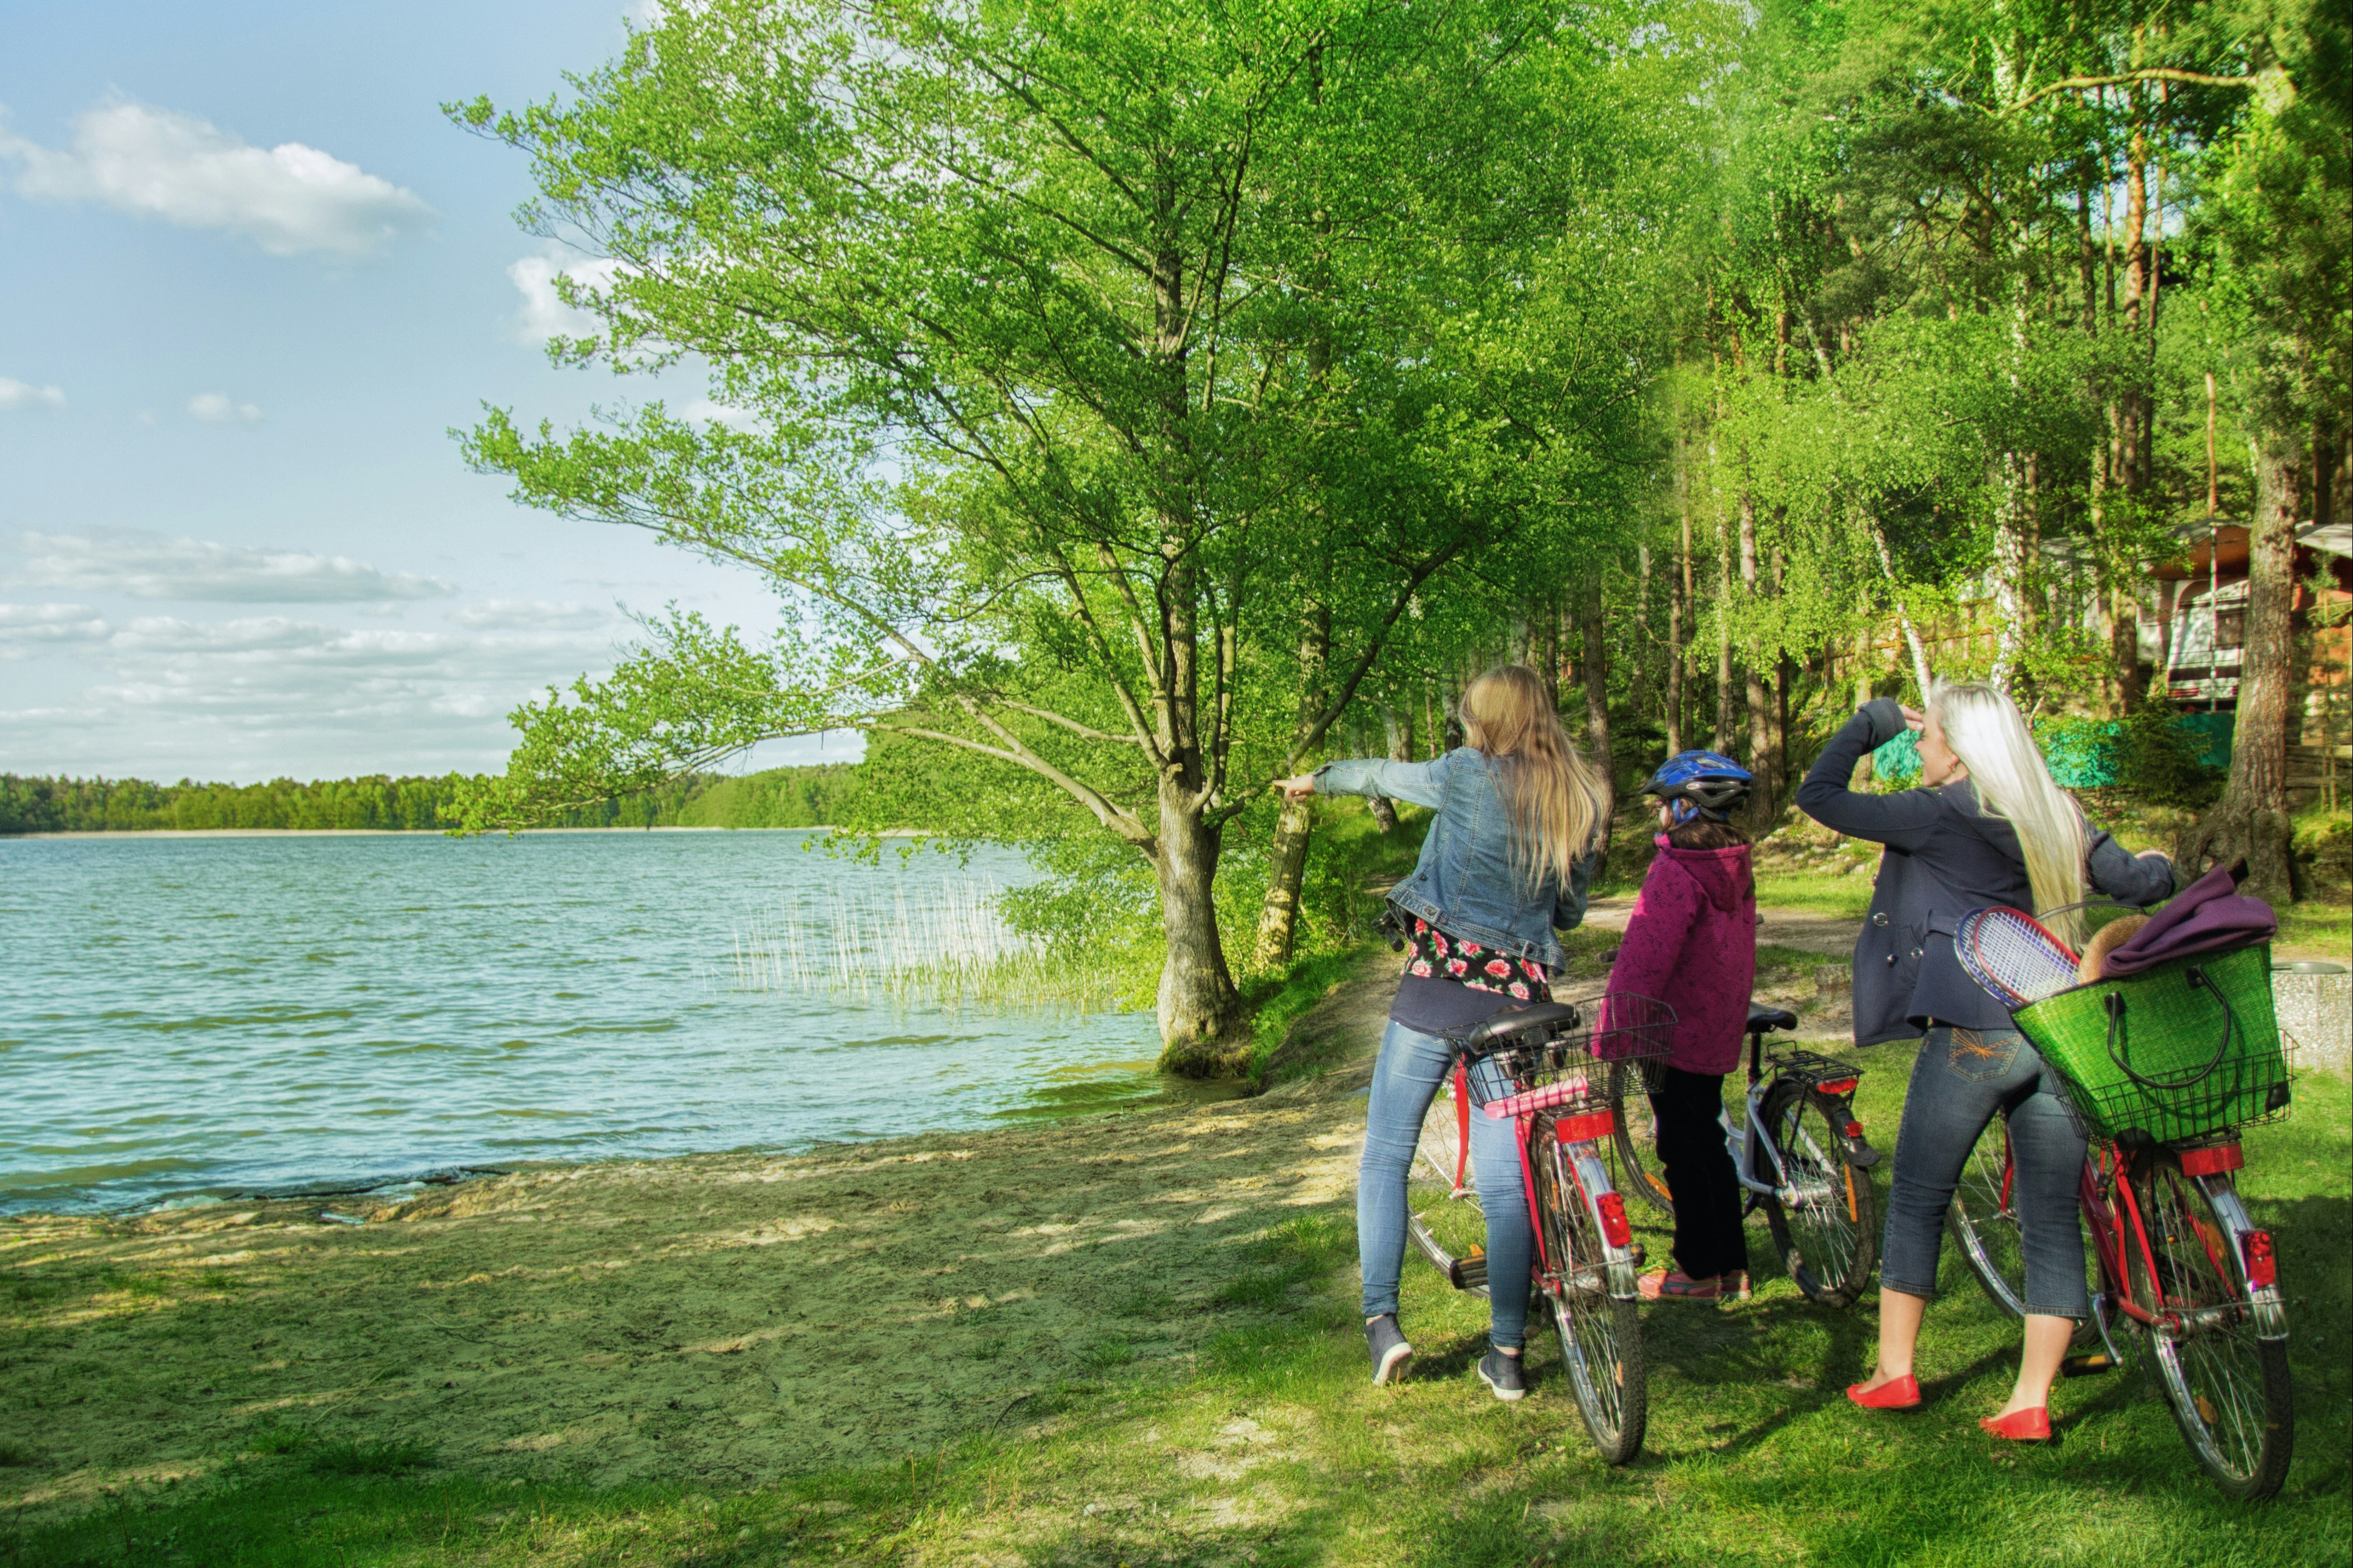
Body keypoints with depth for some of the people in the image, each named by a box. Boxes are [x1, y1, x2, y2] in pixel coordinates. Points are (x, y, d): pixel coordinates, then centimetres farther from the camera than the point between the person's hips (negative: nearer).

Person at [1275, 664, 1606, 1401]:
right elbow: (1570, 911, 16)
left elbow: (1381, 774, 14)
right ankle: (1507, 1353, 8)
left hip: (1438, 983, -3)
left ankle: (1382, 1319, -1)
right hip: (1519, 998, 4)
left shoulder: (1467, 774, -3)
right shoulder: (1581, 806, 7)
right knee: (1506, 1179, 7)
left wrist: (1316, 779, 32)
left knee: (1386, 1155, 8)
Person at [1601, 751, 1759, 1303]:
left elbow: (1644, 964, -23)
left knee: (1682, 1151, 2)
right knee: (1709, 1142, 17)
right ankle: (1732, 1265, 23)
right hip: (1719, 1033, 8)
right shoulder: (1736, 869, 5)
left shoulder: (1675, 873, -21)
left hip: (1675, 1034, -8)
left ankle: (1699, 1272, 9)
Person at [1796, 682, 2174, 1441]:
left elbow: (1818, 796, -4)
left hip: (1976, 1030, -5)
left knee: (1916, 1200, 10)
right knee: (2051, 1220, 8)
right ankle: (2031, 1403, 9)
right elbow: (2141, 884, 16)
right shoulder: (2059, 817, 10)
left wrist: (1870, 722, 9)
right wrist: (2158, 864, 39)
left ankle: (1893, 1371, 16)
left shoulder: (1942, 814, -6)